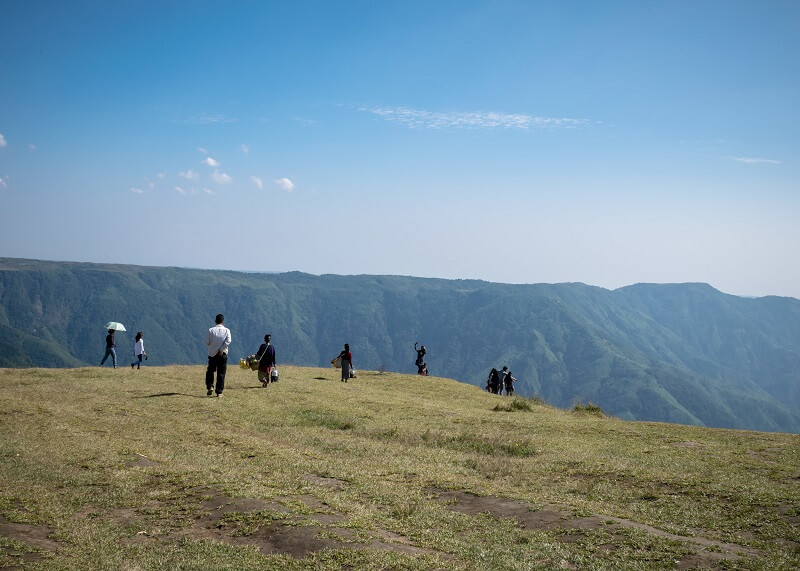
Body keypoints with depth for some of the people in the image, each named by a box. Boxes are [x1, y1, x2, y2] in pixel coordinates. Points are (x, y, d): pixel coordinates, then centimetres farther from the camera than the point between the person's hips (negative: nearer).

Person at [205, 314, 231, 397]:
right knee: (221, 374, 5)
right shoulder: (226, 330, -3)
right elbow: (228, 341, -16)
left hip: (212, 354, 0)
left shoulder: (211, 330, -3)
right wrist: (221, 350, -13)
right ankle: (219, 392, 4)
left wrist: (212, 346, 12)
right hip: (223, 354, 0)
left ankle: (210, 386, 3)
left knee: (210, 371, 18)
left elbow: (207, 342, -6)